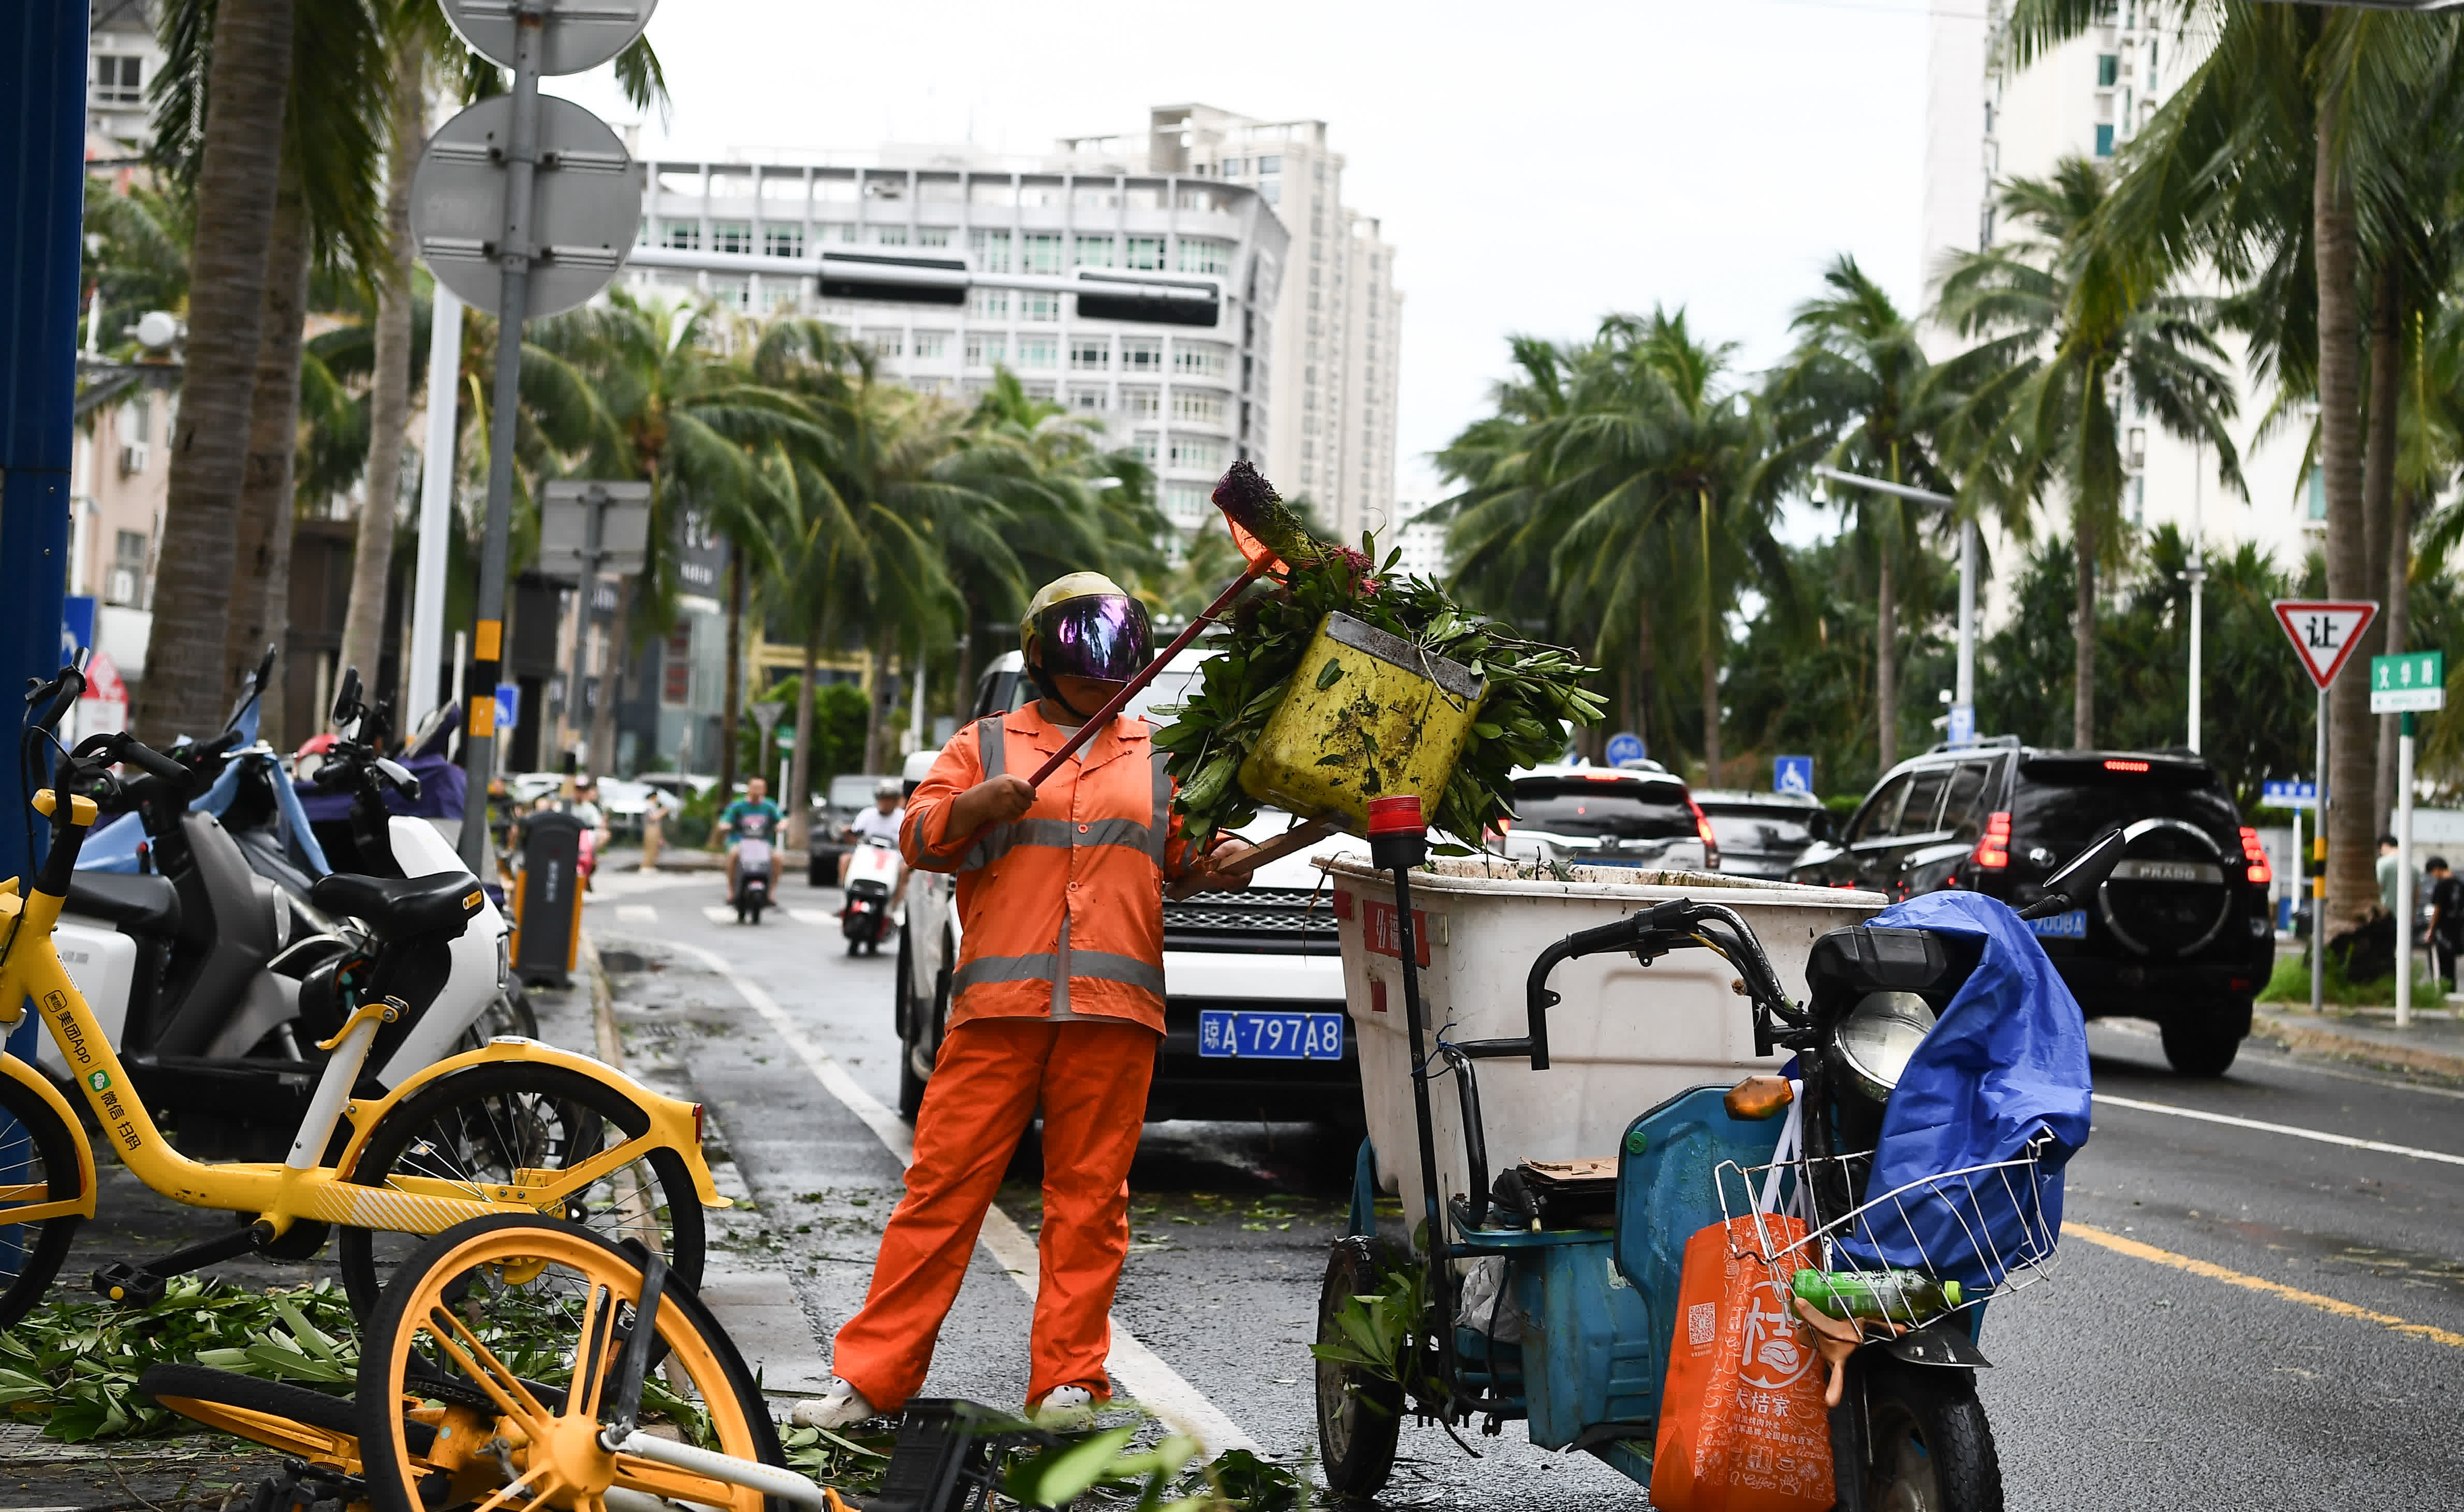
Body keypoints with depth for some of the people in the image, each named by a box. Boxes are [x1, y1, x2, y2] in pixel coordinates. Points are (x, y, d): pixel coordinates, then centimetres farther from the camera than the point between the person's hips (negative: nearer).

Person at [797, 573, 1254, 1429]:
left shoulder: (1159, 758, 20)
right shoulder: (986, 746, 15)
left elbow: (1184, 859, 18)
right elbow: (919, 839, 9)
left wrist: (1218, 862, -5)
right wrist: (972, 806, -11)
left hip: (1115, 1013, 1)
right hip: (1000, 1005, -1)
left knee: (1089, 1197, 0)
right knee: (943, 1185, -4)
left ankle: (1068, 1382, 6)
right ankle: (870, 1375, 0)